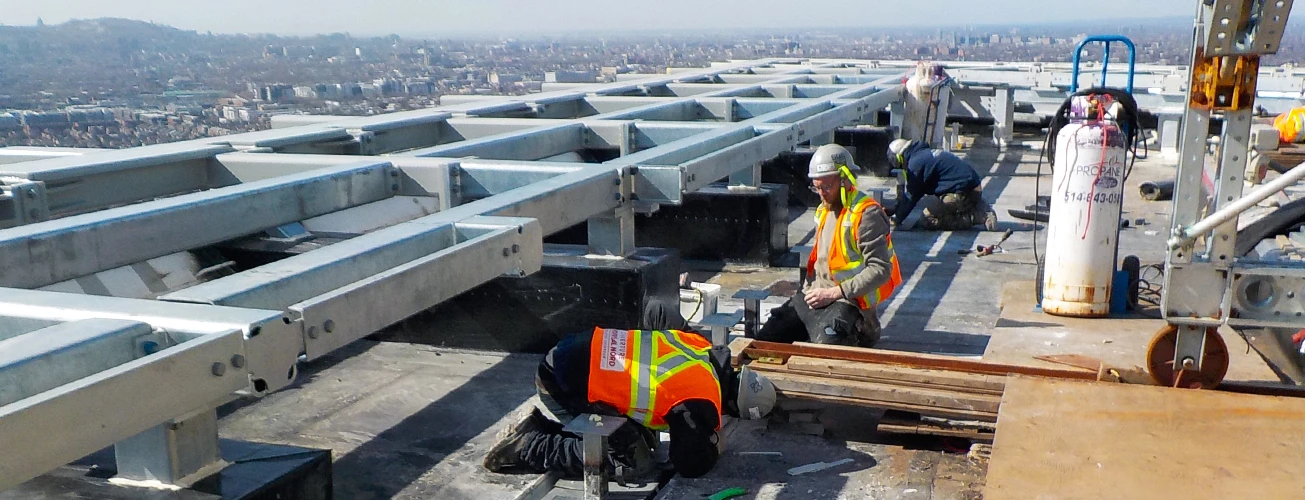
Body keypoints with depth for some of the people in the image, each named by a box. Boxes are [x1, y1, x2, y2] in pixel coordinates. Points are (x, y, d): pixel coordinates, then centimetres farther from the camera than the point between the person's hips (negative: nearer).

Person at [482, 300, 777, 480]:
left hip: (576, 352, 9)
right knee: (636, 464, -4)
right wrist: (713, 448, 14)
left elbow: (656, 311, 21)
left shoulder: (698, 345, 4)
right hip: (563, 389, -8)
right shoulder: (699, 405, -17)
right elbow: (690, 465, -6)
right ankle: (528, 449, -4)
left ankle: (543, 425, 17)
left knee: (641, 435, 15)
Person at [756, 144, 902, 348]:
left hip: (847, 301, -8)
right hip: (815, 297, 8)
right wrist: (809, 289, 10)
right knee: (764, 340, -2)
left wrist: (834, 293, -19)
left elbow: (880, 270, -19)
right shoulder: (823, 211, 16)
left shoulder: (867, 214, -13)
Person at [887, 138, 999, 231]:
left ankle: (975, 217, -13)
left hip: (963, 192, -10)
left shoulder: (915, 162, -11)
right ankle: (977, 210, 10)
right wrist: (896, 210, 31)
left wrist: (897, 218, 4)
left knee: (927, 221, -10)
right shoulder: (924, 154, 19)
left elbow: (911, 196, -7)